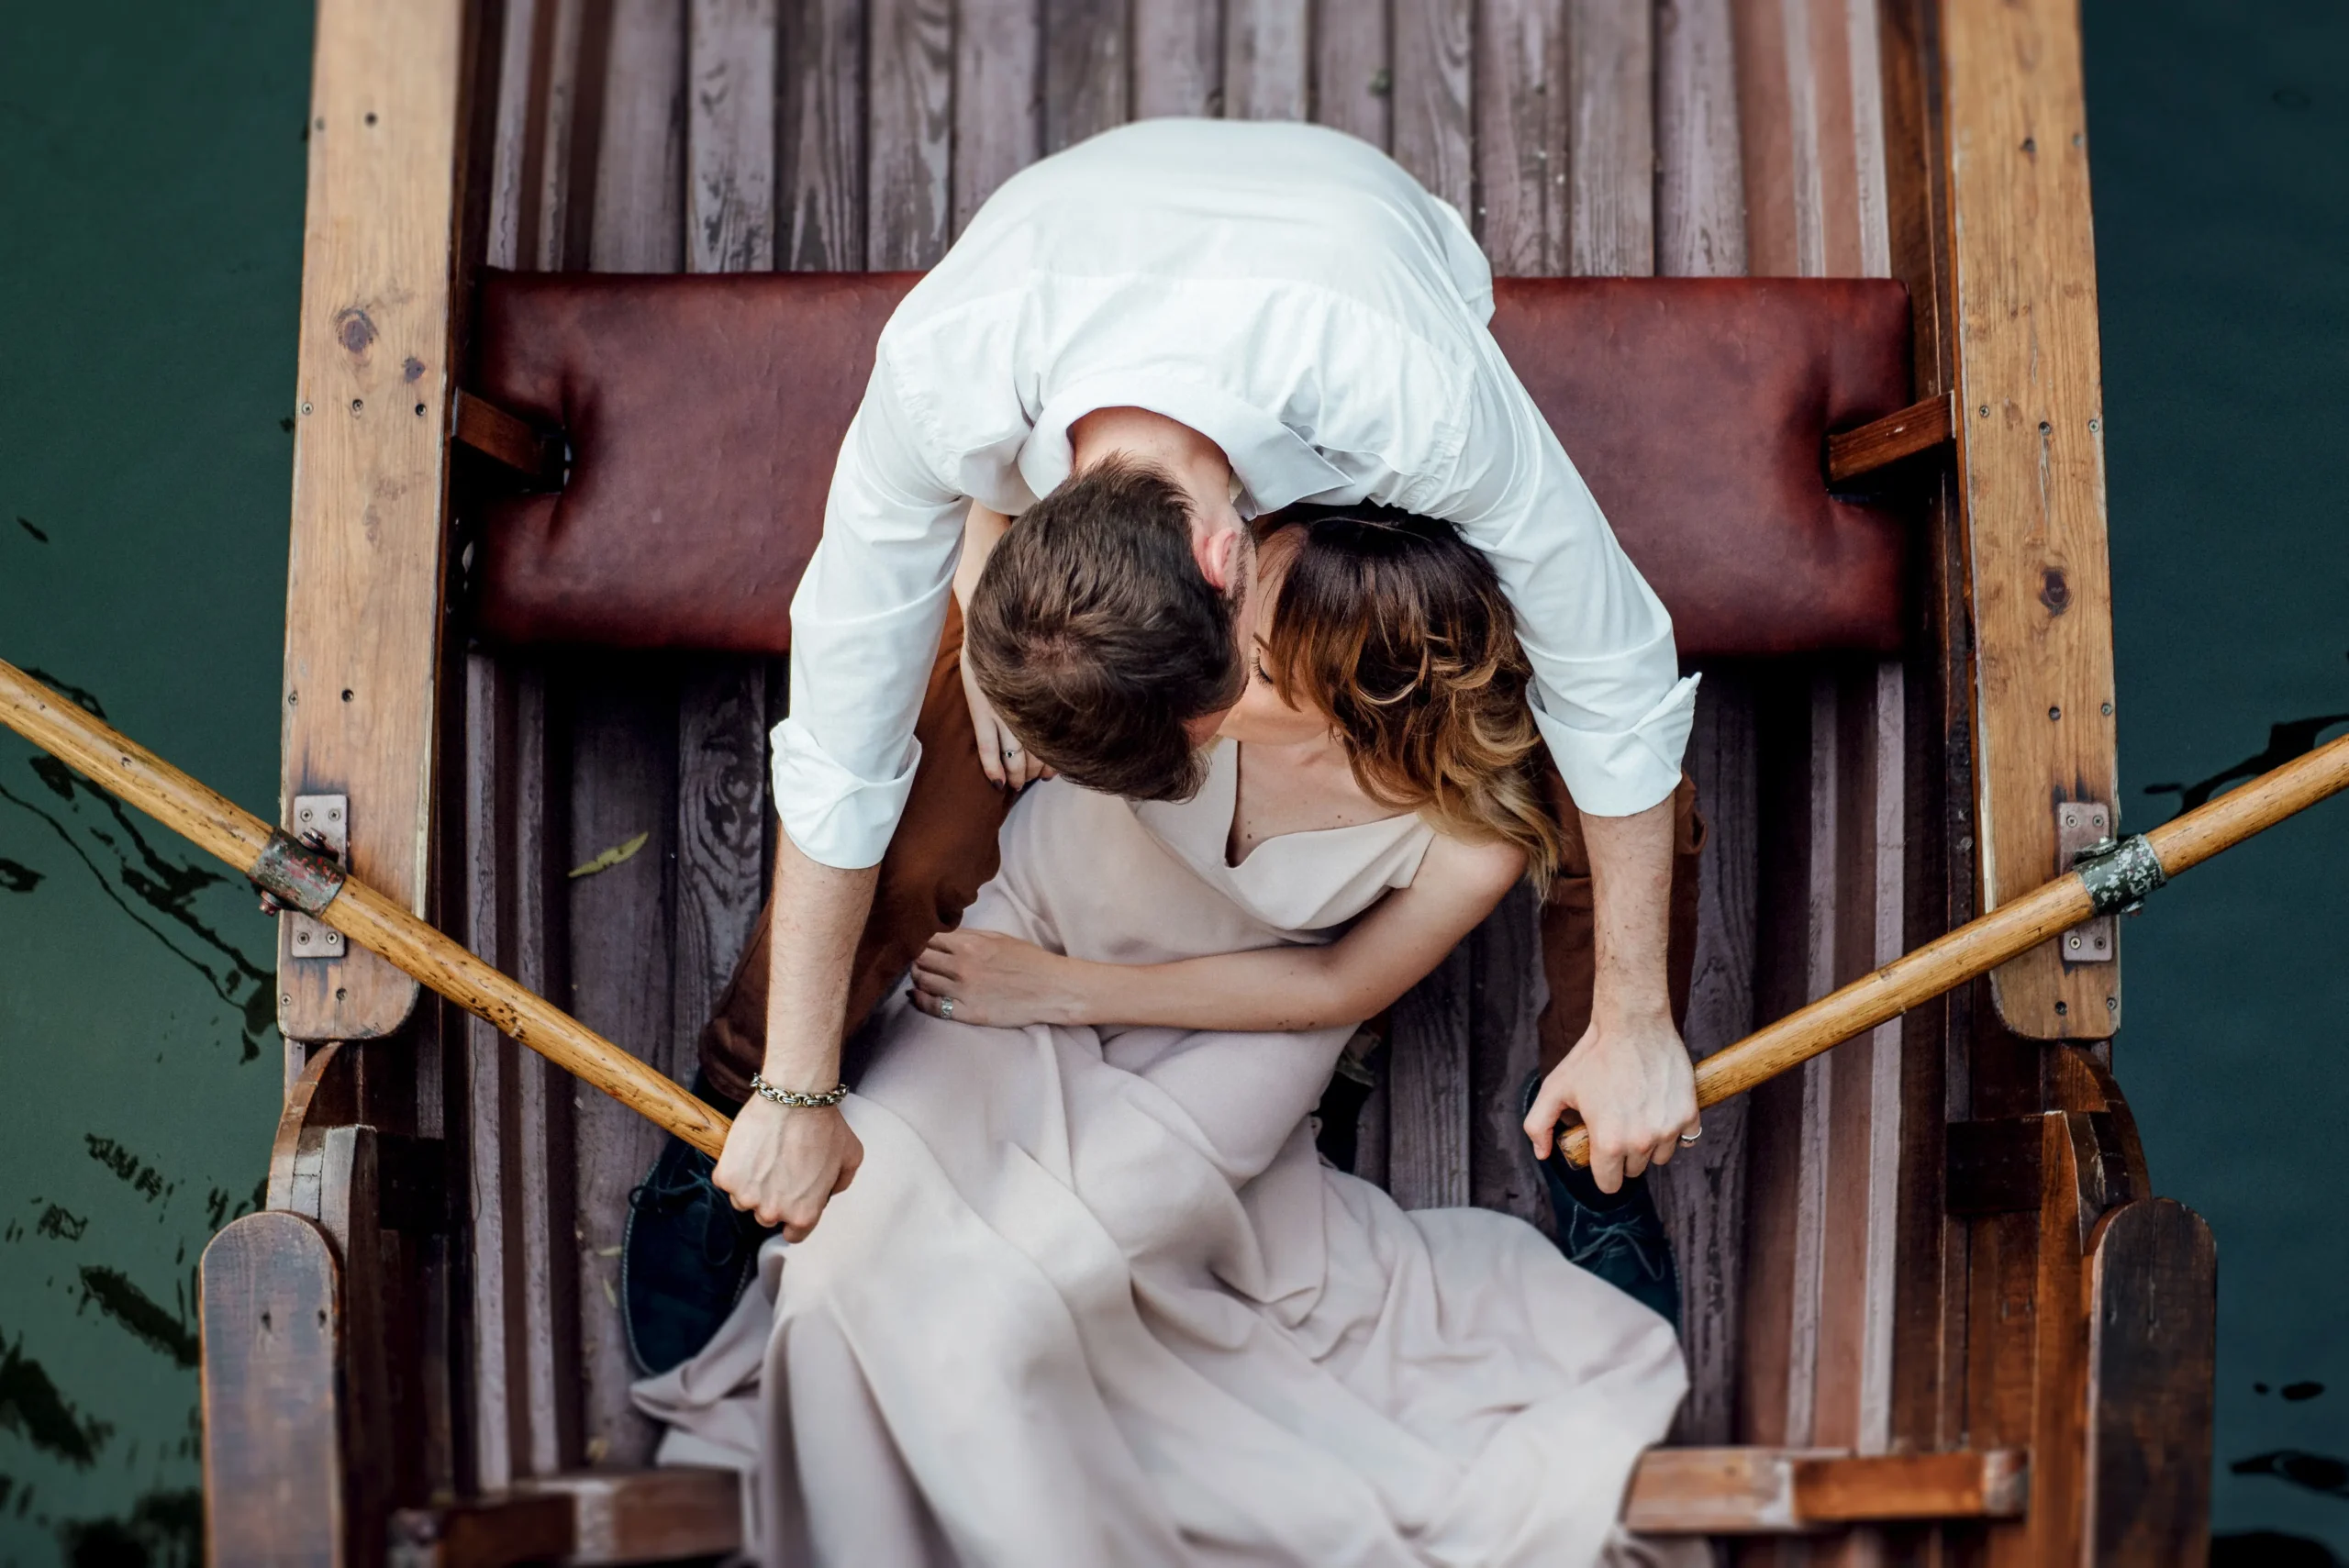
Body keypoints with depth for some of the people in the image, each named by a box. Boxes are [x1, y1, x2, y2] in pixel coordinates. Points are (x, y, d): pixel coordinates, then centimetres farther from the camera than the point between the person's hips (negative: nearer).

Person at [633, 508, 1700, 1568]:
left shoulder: (1478, 835, -32)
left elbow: (1335, 986, -14)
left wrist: (1062, 990, -15)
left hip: (1231, 1029, -2)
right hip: (1041, 926, 2)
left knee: (1015, 1296, -23)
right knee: (869, 1231, -18)